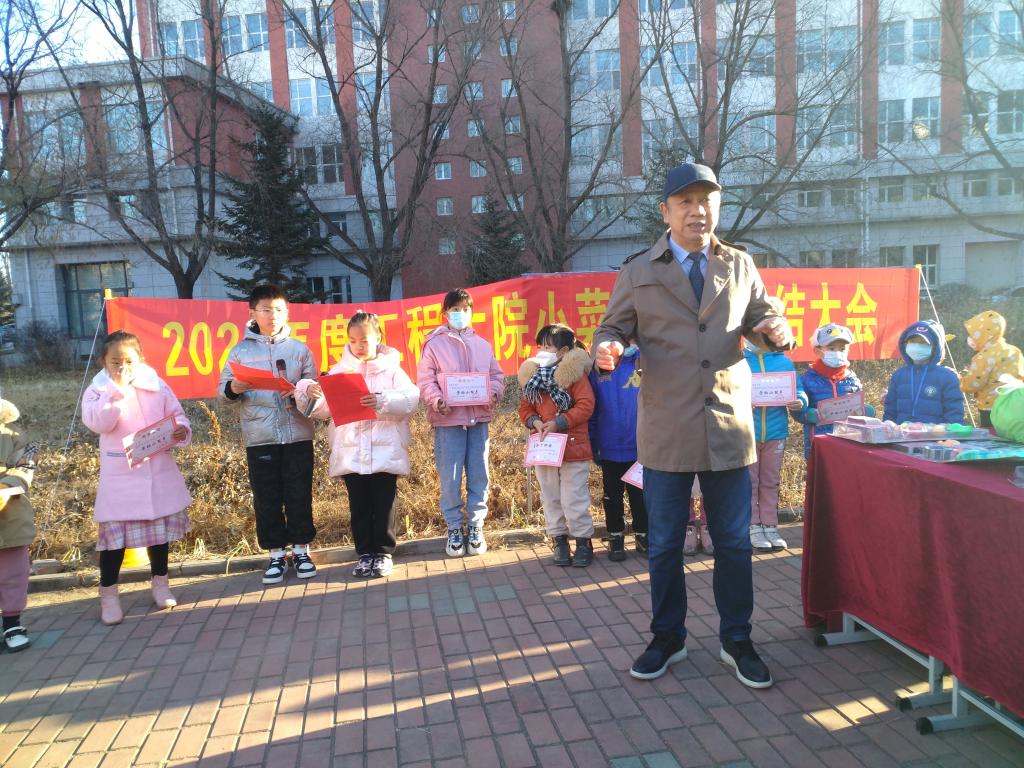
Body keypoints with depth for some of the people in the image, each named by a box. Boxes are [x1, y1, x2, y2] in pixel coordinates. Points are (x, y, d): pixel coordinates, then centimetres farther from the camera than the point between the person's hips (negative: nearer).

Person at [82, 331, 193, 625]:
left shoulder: (157, 386, 2)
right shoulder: (98, 391, -3)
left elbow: (177, 415, 6)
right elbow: (97, 423, -20)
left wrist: (182, 430, -16)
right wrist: (117, 389, -24)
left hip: (159, 472, 3)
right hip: (120, 476, -2)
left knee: (160, 529, 14)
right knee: (115, 533, -1)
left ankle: (160, 583, 31)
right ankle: (108, 595, 14)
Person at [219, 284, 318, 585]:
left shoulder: (299, 349, 6)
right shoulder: (240, 350, 5)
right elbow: (222, 391, 5)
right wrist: (233, 389, -17)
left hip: (298, 435, 0)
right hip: (259, 438, 0)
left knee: (299, 496, 6)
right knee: (267, 499, 7)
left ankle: (301, 550, 20)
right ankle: (276, 554, 19)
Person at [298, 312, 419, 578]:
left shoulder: (392, 368, 1)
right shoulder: (339, 371, 8)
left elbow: (411, 399, -11)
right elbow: (324, 409, 3)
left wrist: (383, 401, -28)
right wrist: (309, 392, -18)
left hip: (385, 451, -2)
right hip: (350, 453, 2)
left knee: (383, 504, 6)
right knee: (359, 506, 10)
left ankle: (383, 552, 20)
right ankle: (365, 553, 22)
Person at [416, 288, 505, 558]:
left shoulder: (483, 345, 13)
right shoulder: (434, 344, 3)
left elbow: (497, 375, 13)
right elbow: (425, 380, -2)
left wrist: (494, 393, -7)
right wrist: (436, 401, -18)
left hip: (479, 419, 3)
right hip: (448, 419, -3)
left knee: (479, 476, 7)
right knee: (450, 478, 1)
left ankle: (475, 528, 19)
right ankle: (454, 529, 15)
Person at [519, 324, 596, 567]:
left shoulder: (574, 373, -9)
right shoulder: (532, 375, 8)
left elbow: (586, 406, -16)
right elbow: (525, 408, 9)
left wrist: (558, 423, -21)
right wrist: (534, 421, -12)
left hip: (573, 448, -5)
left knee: (574, 498, 1)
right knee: (551, 498, 14)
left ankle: (584, 540, 17)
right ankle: (559, 540, 27)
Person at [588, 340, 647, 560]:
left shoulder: (645, 363, -6)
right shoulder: (597, 367, -4)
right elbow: (591, 410, 0)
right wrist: (593, 445, 1)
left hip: (640, 447, 0)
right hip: (609, 449, 1)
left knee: (640, 495, 13)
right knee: (613, 496, 14)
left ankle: (642, 535, 28)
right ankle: (616, 537, 27)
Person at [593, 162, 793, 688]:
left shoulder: (740, 266, 9)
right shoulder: (639, 272, 3)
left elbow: (763, 319, 14)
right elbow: (613, 327, 5)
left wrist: (777, 331, -10)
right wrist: (607, 349, -19)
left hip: (729, 426, 2)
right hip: (666, 431, -1)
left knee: (734, 542, 10)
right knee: (664, 545, 11)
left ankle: (736, 642, 30)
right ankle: (667, 639, 30)